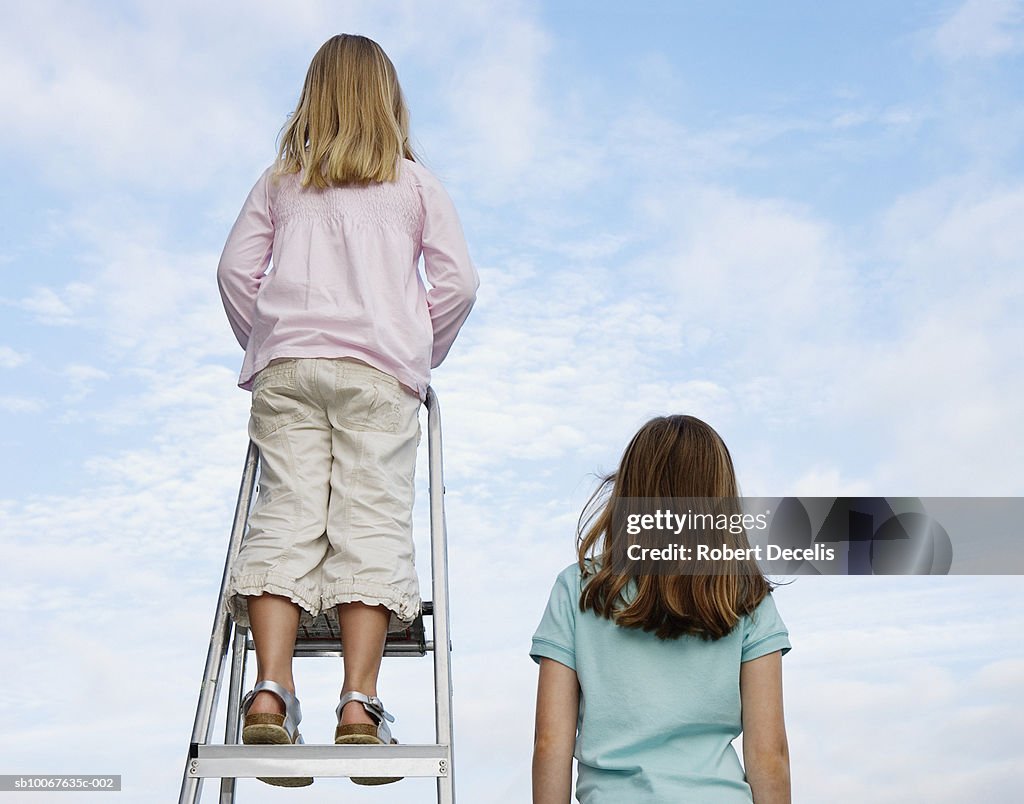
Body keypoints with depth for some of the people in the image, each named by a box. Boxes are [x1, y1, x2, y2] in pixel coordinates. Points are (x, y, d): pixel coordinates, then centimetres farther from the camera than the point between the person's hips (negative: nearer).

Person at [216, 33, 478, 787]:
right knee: (372, 521, -6)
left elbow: (235, 269, 9)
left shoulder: (281, 181, 17)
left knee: (286, 514, -4)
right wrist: (423, 353, 15)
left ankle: (270, 692, -18)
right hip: (379, 367, -2)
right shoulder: (416, 183, 13)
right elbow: (459, 280, 5)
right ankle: (359, 704, -14)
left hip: (286, 364, 2)